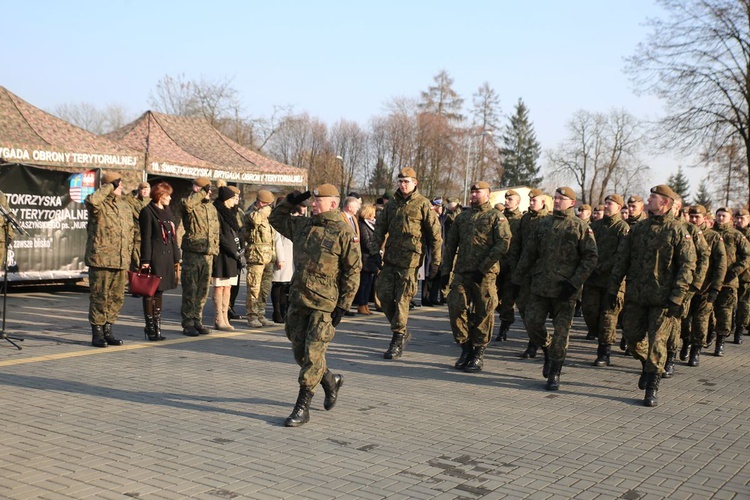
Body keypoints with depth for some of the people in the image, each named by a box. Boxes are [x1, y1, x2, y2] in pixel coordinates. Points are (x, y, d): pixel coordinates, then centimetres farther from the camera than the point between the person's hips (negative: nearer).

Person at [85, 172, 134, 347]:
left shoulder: (125, 208, 17)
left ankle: (108, 330, 21)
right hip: (100, 260, -6)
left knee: (117, 297, 9)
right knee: (99, 298, -1)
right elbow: (91, 200, -31)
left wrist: (128, 259, 18)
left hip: (121, 262, 6)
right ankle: (97, 333, 8)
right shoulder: (99, 206, -4)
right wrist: (109, 187, -16)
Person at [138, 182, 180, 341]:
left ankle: (157, 326, 17)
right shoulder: (147, 212, -5)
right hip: (154, 258, -7)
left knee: (159, 291, 11)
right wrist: (145, 261, -15)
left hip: (167, 258, 7)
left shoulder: (168, 212, 18)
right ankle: (150, 327, 4)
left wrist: (176, 259, 16)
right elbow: (145, 237, -10)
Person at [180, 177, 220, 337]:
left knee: (203, 291, 11)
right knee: (190, 290, -2)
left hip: (208, 254, 7)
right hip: (192, 253, -7)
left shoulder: (212, 208, 17)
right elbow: (186, 203, -32)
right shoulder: (191, 205, -5)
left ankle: (197, 321, 21)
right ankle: (188, 324, 4)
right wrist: (202, 192, -20)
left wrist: (215, 249, 16)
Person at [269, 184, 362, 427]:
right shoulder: (302, 225, 10)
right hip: (298, 300, 7)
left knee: (312, 355, -6)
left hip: (325, 304, -6)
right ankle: (331, 381, 36)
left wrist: (343, 306, -11)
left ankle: (302, 408, 3)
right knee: (300, 353, 12)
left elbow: (353, 272, -8)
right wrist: (292, 200, 8)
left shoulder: (344, 233, -8)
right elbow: (275, 219, 25)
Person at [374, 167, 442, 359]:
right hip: (390, 257, 6)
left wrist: (435, 261, -5)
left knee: (402, 300, -4)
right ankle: (402, 332, 22)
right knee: (384, 295, 4)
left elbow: (435, 234, -3)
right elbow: (380, 227, 19)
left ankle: (398, 340, 7)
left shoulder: (423, 204, -3)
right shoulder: (392, 204, 13)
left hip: (410, 259, -6)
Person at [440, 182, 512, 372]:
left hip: (485, 274, -4)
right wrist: (445, 270, 9)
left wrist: (483, 267, -14)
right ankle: (466, 348, 13)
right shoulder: (462, 217, 17)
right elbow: (450, 244, 18)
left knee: (483, 314, 1)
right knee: (456, 308, -3)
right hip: (461, 271, 4)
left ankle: (478, 354, 13)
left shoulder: (496, 217, 2)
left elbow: (503, 244, -8)